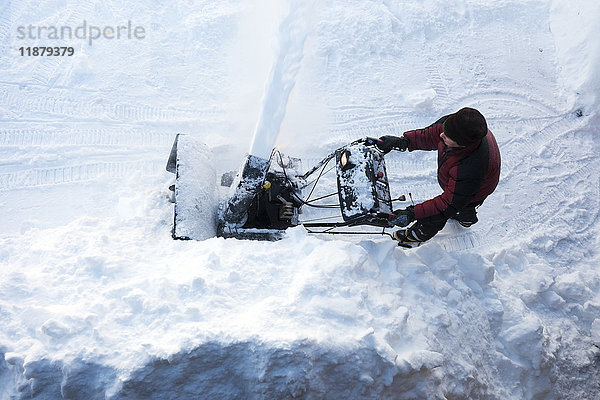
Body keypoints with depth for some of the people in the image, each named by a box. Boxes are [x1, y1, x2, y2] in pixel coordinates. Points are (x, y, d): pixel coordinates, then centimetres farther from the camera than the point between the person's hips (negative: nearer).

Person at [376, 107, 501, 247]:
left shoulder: (471, 169, -50)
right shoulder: (455, 124, -33)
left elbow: (449, 204, -39)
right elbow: (430, 135, -13)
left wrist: (412, 214, -40)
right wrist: (404, 141, -26)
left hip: (472, 195, -6)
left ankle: (417, 236, 48)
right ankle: (467, 218, 71)